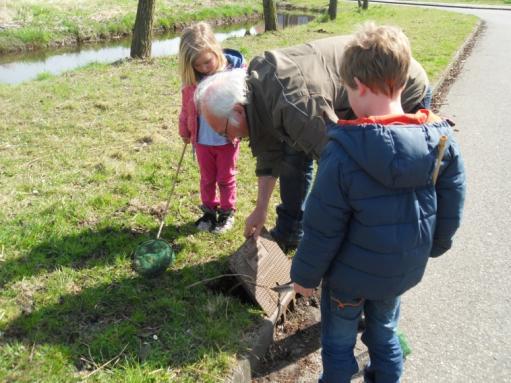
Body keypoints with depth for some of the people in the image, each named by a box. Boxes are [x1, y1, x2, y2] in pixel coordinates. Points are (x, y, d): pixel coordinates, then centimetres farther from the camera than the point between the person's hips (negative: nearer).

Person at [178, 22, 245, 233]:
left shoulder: (234, 69, -15)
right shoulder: (191, 78, -7)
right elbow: (186, 106, 6)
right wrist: (185, 131, 12)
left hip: (227, 139, -3)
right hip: (202, 139, 3)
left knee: (226, 178, 14)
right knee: (207, 179, 17)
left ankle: (227, 212, 31)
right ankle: (209, 211, 34)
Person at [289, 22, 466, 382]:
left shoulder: (345, 152, -29)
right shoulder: (442, 140, -14)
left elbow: (322, 228, -21)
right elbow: (451, 209, 0)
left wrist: (305, 274, -5)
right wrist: (433, 247, 18)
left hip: (350, 274, -5)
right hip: (404, 270, 5)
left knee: (339, 342, 20)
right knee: (385, 331, 30)